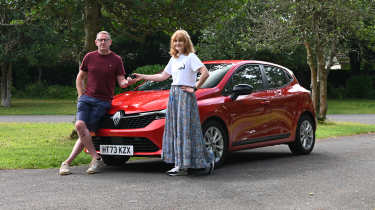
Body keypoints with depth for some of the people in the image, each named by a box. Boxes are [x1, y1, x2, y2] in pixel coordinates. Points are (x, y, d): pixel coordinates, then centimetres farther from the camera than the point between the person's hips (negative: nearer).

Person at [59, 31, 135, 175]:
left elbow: (121, 82, 4)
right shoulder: (89, 57, 10)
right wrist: (81, 96, 8)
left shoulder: (116, 60, 4)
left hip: (103, 101, -2)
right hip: (86, 98, 3)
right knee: (80, 125, -20)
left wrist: (127, 82, -20)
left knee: (86, 131, -14)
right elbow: (80, 78, 20)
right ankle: (96, 158, -14)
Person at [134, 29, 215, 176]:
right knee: (175, 129, 3)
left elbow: (205, 73, -16)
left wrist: (194, 88, -14)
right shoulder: (174, 59, 19)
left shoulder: (191, 57, -4)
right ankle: (180, 165, 5)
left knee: (185, 129, -10)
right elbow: (163, 76, 26)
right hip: (173, 94, 8)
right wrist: (143, 77, 24)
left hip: (185, 95, -8)